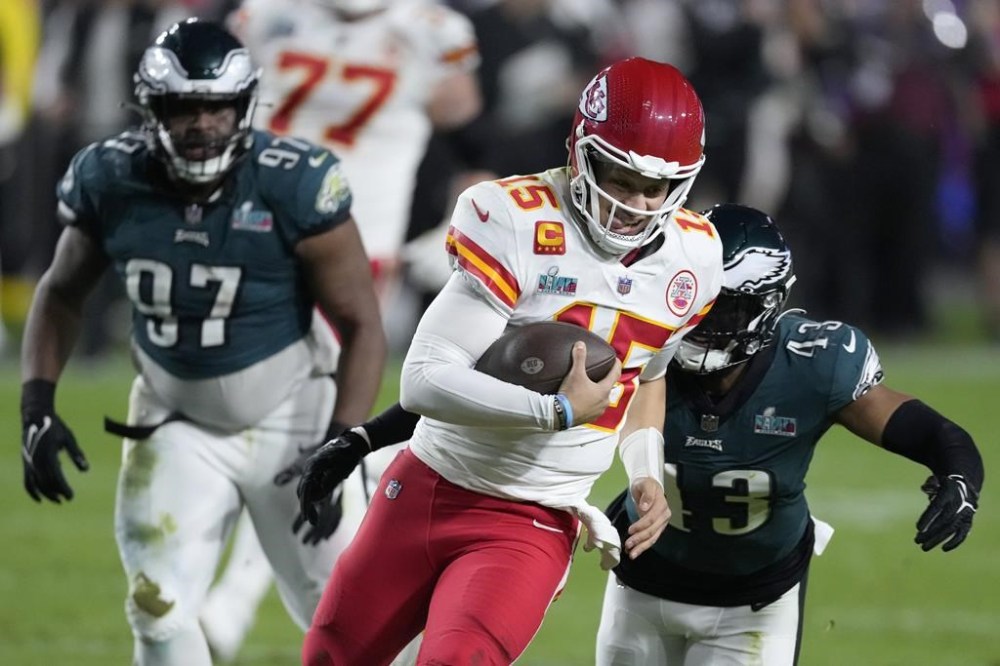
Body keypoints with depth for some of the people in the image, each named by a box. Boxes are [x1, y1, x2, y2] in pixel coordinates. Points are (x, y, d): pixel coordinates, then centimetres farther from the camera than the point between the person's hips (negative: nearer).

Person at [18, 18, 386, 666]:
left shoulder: (295, 187, -22)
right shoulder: (111, 182, -12)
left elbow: (361, 324, -14)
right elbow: (63, 292, 6)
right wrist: (37, 407, -6)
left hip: (288, 419, -2)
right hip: (176, 422, 2)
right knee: (161, 610, -9)